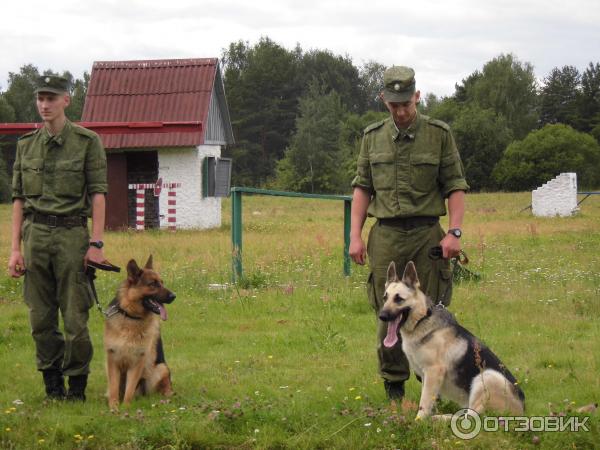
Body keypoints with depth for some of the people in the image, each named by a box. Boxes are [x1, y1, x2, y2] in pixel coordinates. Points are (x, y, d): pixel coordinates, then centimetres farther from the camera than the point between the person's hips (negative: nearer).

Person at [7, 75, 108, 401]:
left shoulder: (87, 142, 1)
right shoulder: (26, 144, 12)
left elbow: (98, 193, -2)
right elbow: (18, 199, 12)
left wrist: (96, 243, -10)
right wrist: (15, 248, 5)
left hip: (72, 233, -3)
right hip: (35, 234, 4)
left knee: (75, 317, -4)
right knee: (41, 318, 4)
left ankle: (77, 385, 7)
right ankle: (52, 385, 14)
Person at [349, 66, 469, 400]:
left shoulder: (439, 134, 2)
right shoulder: (373, 137, 10)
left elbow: (456, 185, 1)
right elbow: (363, 187, 12)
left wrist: (455, 232, -9)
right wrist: (355, 235, 4)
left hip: (427, 233, -2)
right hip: (386, 235, 2)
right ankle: (394, 389, 10)